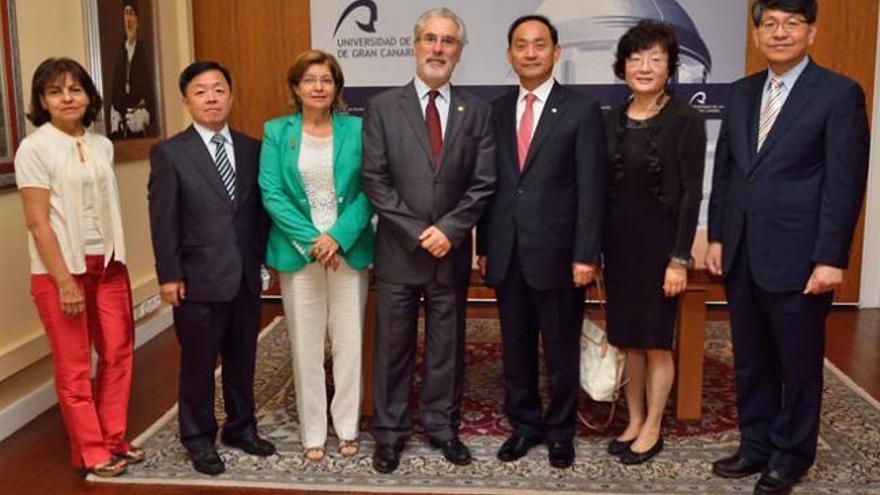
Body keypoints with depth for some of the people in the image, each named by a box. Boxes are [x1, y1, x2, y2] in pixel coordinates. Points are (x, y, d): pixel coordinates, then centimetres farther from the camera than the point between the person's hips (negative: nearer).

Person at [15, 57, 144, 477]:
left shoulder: (101, 146, 6)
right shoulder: (34, 148, -10)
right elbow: (37, 223, -13)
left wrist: (116, 260, 7)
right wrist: (65, 281, -16)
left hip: (107, 264, 6)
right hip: (62, 269, -5)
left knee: (118, 353, 10)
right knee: (74, 366, 6)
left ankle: (114, 440, 26)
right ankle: (92, 452, 19)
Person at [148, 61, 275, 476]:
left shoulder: (251, 148, 8)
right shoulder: (169, 153, -3)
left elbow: (260, 209, 9)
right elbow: (163, 220, -6)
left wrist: (265, 259, 4)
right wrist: (169, 275, -9)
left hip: (246, 277, 4)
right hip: (199, 279, -4)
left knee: (243, 360, 15)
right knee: (198, 364, 8)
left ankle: (241, 428, 33)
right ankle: (199, 438, 25)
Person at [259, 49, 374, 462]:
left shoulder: (357, 129, 2)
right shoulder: (276, 132, 3)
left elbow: (369, 191, -3)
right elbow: (271, 193, -4)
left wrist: (338, 236, -15)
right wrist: (311, 240, -14)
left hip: (348, 249, 0)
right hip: (298, 251, 0)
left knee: (349, 341, 5)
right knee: (305, 345, 6)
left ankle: (347, 428, 21)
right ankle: (313, 433, 19)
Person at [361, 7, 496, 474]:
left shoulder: (475, 110, 4)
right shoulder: (382, 106, -1)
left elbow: (482, 183, 0)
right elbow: (374, 180, -6)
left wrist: (449, 229, -12)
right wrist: (417, 232, -13)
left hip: (452, 251, 2)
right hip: (398, 250, -1)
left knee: (447, 345, 11)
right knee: (393, 345, 8)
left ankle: (442, 425, 27)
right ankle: (390, 430, 22)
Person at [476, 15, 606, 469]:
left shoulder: (582, 109, -3)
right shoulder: (497, 110, 9)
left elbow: (590, 189, -7)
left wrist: (586, 255, -12)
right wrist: (484, 246, 7)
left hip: (556, 253, -3)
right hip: (507, 254, 4)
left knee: (561, 351, 9)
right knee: (515, 349, 13)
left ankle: (560, 430, 26)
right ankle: (524, 423, 30)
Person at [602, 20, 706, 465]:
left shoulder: (685, 120, -8)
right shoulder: (611, 122, 6)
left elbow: (691, 195, -11)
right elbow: (601, 189, 8)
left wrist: (679, 259, -14)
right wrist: (592, 250, 5)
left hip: (660, 243, -5)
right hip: (618, 243, 5)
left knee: (656, 341, 5)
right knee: (628, 340, 12)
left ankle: (652, 430, 20)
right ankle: (634, 421, 27)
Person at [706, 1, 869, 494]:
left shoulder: (839, 92, -6)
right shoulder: (743, 92, 11)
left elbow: (845, 183, -11)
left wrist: (831, 258, -14)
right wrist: (717, 237, 9)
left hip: (797, 258, -5)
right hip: (741, 255, 5)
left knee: (799, 363, 9)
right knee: (751, 360, 15)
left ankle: (791, 454, 27)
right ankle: (756, 445, 31)